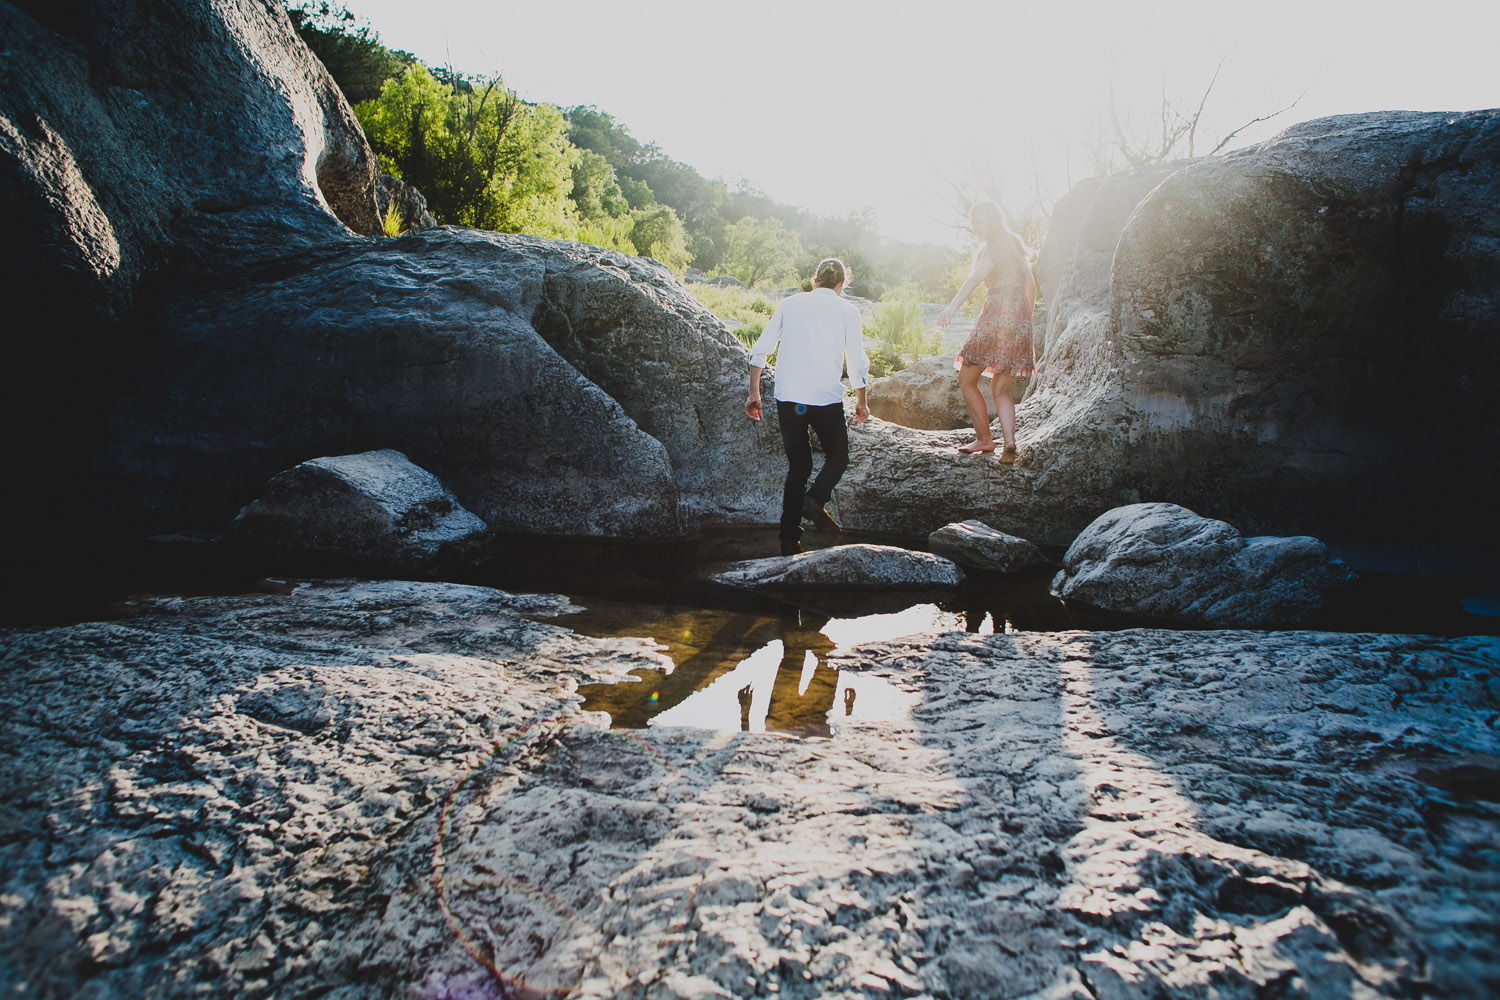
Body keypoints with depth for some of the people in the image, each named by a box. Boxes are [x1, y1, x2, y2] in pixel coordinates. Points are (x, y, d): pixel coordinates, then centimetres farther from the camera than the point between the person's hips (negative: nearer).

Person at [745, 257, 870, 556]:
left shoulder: (789, 304, 11)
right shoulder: (847, 311, 5)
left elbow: (759, 351, 7)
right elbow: (857, 364, 5)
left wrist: (754, 394, 13)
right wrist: (861, 403, 19)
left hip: (787, 397, 3)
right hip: (827, 398, -3)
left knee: (798, 465, 14)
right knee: (838, 456, 18)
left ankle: (790, 538, 10)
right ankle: (816, 499, -11)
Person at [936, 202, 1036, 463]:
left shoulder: (993, 249, -7)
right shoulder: (1016, 245, 18)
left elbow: (975, 278, -27)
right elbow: (1030, 286, 24)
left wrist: (951, 308, -40)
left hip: (996, 318, -8)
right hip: (1020, 321, 8)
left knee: (967, 379, 6)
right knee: (1000, 389, 11)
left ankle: (984, 439, 7)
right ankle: (1009, 444, -7)